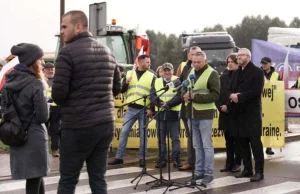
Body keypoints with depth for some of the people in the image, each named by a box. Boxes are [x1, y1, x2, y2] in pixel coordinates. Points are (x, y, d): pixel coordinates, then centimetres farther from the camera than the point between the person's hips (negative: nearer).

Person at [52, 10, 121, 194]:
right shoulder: (107, 51, 11)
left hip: (79, 126, -6)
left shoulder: (68, 52, -10)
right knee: (98, 179, 11)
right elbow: (117, 88, 17)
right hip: (106, 124, 6)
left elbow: (58, 93, -14)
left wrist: (64, 103, 7)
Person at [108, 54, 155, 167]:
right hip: (131, 108, 2)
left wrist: (151, 109, -9)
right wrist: (126, 82, -12)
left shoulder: (151, 76, 4)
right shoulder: (130, 73, 9)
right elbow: (122, 90, 8)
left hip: (144, 109, -2)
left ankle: (142, 158, 11)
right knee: (124, 132, 1)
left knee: (143, 134, 3)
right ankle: (119, 157, 7)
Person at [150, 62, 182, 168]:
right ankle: (162, 159, 14)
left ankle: (176, 159, 6)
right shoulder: (157, 82, 12)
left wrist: (168, 104, -21)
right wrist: (160, 103, -17)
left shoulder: (177, 81, 1)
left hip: (173, 113, -3)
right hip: (160, 113, 3)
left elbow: (180, 96, -11)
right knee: (161, 138, 8)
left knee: (175, 138, 1)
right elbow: (152, 95, 1)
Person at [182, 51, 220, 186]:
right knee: (197, 146, 12)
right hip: (191, 114, 7)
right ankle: (199, 172, 20)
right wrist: (185, 95, -5)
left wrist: (195, 96, -20)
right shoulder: (191, 72, 12)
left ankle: (209, 174, 2)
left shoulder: (212, 74, -9)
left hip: (204, 114, -7)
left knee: (207, 145, -3)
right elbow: (184, 87, 20)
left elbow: (215, 95, -15)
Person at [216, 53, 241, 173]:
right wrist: (220, 106, -6)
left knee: (237, 140, 2)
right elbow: (217, 94, 9)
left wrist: (229, 107, -13)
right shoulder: (223, 77, 10)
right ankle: (229, 163, 17)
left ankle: (237, 164, 9)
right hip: (225, 114, 5)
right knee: (228, 140, 10)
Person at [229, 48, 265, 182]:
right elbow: (230, 90, 16)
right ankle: (247, 169, 18)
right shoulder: (236, 73, 19)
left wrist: (239, 97, -15)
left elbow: (256, 91, -16)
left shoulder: (257, 72, -4)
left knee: (255, 142, -6)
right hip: (237, 112, 7)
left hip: (251, 112, -7)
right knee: (242, 142, 10)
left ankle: (259, 171, -2)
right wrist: (232, 95, -8)